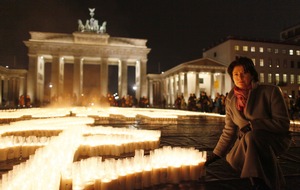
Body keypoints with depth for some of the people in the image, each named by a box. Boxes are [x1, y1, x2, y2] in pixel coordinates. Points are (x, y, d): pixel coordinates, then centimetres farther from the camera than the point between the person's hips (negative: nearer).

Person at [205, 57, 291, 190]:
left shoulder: (270, 91, -16)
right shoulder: (231, 99, -4)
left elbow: (282, 123, -16)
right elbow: (229, 131, 1)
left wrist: (253, 125, -26)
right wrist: (216, 154, -1)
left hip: (275, 139, -5)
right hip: (248, 141, 6)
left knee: (252, 137, -34)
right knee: (233, 158, -18)